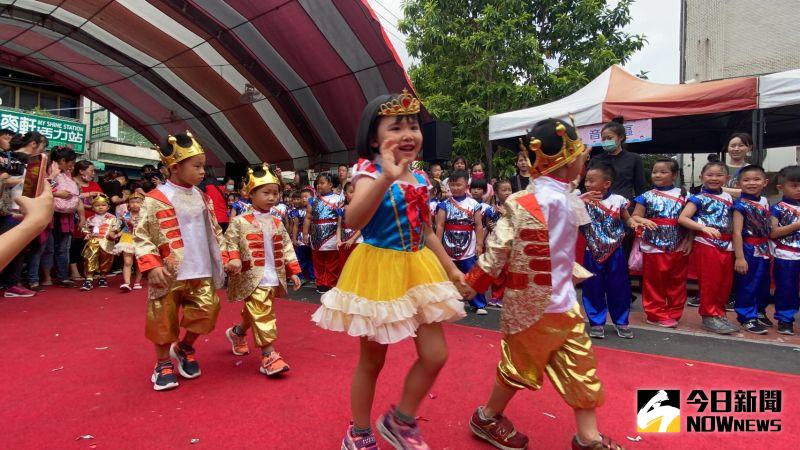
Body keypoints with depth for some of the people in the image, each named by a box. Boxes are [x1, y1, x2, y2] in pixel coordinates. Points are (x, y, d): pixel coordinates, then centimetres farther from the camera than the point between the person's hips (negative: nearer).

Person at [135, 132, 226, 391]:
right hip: (170, 274, -4)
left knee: (206, 312, 1)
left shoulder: (201, 198, 10)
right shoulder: (156, 199, -9)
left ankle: (185, 347, 30)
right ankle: (163, 364, 29)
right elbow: (141, 235, -9)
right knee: (164, 320, 6)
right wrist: (152, 266, -19)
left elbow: (215, 231, 16)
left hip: (202, 273, 5)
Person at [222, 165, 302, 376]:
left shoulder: (277, 223, 10)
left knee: (254, 313, 20)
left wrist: (293, 271, 10)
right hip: (253, 279, -6)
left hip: (273, 279, 6)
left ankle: (237, 332, 48)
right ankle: (269, 356, -6)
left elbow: (286, 248, 13)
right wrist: (232, 260, -24)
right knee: (262, 316, -10)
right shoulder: (241, 222, -5)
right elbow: (229, 242, -6)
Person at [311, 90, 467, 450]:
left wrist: (451, 269, 18)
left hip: (419, 269, 6)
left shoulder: (420, 179, 6)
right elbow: (353, 221, -34)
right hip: (379, 270, -6)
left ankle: (401, 421, 30)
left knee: (435, 355, 6)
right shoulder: (370, 172, -13)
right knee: (372, 360, 9)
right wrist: (386, 178, -44)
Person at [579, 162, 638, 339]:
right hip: (593, 253, 0)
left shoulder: (618, 200, -4)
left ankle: (621, 321, 25)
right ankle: (596, 322, 18)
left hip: (615, 252, 0)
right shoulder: (583, 201, -5)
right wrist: (581, 200, -28)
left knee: (618, 288, 9)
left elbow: (627, 219, 7)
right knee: (593, 288, 5)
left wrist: (634, 224, -14)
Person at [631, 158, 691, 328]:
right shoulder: (646, 196, 1)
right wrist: (643, 220, -24)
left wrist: (689, 240, -4)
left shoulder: (683, 195, 5)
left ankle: (674, 313, 23)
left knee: (677, 282, 11)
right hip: (654, 247, -2)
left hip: (679, 247, 2)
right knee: (654, 282, 3)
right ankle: (657, 314, 14)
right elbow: (634, 217, -2)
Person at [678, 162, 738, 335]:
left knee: (725, 282, 9)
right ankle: (709, 316, 8)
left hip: (726, 244, 6)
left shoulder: (728, 197, 14)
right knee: (710, 281, -3)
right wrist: (704, 228, -23)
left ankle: (720, 313, 23)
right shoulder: (699, 198, -4)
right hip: (706, 243, -6)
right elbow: (682, 218, -13)